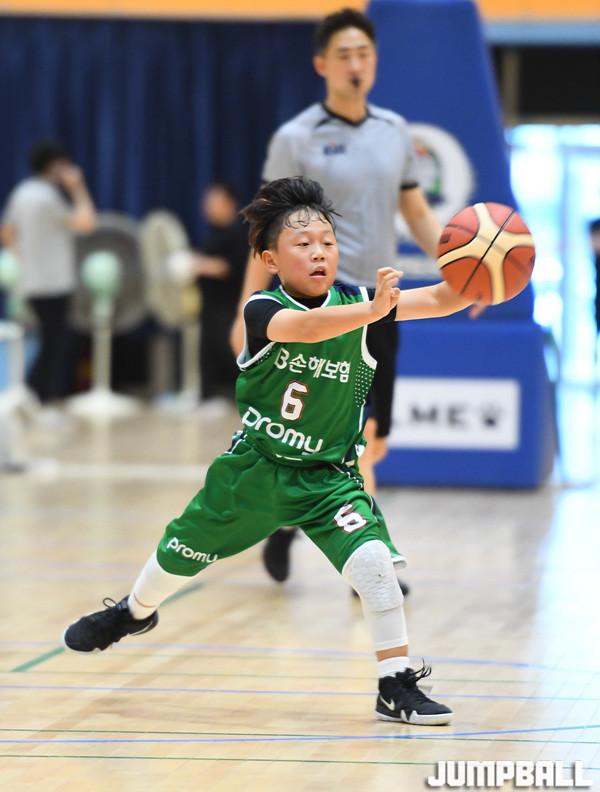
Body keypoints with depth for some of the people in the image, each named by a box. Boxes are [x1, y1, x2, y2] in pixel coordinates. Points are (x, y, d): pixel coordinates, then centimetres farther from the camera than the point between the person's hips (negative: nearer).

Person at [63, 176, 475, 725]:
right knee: (179, 555, 18)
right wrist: (373, 310, -60)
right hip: (254, 468, 0)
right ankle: (135, 613, 51)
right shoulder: (264, 309, -20)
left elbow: (440, 300, -23)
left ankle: (397, 687, -10)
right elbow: (304, 327, -43)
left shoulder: (357, 304, -12)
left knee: (374, 561, -22)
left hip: (328, 475, 1)